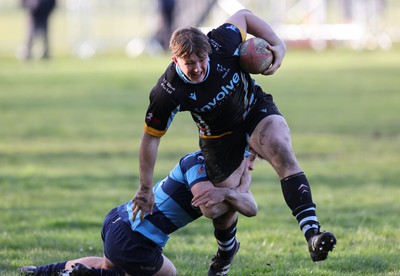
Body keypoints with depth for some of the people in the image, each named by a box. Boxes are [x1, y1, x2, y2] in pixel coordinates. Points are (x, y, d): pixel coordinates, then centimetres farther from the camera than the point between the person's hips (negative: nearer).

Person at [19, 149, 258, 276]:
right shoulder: (199, 162, -20)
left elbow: (251, 209, -4)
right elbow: (211, 210, -36)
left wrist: (227, 192, -22)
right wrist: (240, 189, -23)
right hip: (132, 244, -11)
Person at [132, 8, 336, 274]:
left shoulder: (220, 44, -29)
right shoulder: (167, 93, -31)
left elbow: (243, 16, -7)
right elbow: (151, 139, -17)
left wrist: (278, 44, -16)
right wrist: (145, 189, -12)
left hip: (256, 109, 0)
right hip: (218, 137, 0)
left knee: (283, 153, -28)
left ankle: (312, 233, -40)